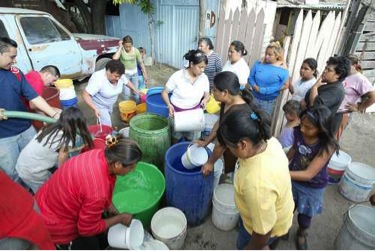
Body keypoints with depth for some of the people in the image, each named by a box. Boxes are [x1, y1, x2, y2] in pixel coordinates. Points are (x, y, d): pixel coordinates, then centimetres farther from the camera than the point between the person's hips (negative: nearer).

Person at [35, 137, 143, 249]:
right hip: (56, 224, -7)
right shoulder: (97, 191, -40)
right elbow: (87, 229, -21)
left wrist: (116, 213, 2)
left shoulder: (101, 155, -18)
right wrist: (120, 218, -12)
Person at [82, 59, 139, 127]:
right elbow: (85, 94, -37)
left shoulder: (120, 76, -18)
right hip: (100, 106, -6)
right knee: (107, 126, -7)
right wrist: (95, 109, -45)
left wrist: (135, 91, 5)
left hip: (110, 104, 7)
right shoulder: (98, 79, -37)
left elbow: (127, 82, 5)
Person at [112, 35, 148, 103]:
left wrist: (145, 74, -5)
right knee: (127, 93, -6)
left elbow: (141, 62, -5)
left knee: (136, 91, 9)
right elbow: (114, 58, -35)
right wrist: (120, 47, -28)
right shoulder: (121, 50, -17)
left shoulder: (135, 50, -13)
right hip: (125, 73, -2)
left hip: (134, 73, 2)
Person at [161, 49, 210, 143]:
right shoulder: (177, 76, -18)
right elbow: (164, 92, -8)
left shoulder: (204, 78, -8)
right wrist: (169, 105, -25)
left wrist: (205, 100, -18)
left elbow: (207, 95, 6)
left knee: (193, 140, 11)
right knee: (175, 137, 15)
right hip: (177, 112, -2)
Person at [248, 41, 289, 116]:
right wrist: (254, 86, -19)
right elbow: (250, 77, 2)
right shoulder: (259, 63, -3)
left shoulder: (282, 69, -10)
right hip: (254, 97, 2)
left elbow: (285, 85, -11)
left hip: (269, 101, -2)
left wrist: (267, 90, -18)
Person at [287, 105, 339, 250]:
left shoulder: (327, 146, -32)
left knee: (305, 217, 22)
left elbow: (309, 174, -33)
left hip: (312, 188, -2)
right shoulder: (298, 131, -21)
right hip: (293, 179, 3)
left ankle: (301, 234, 55)